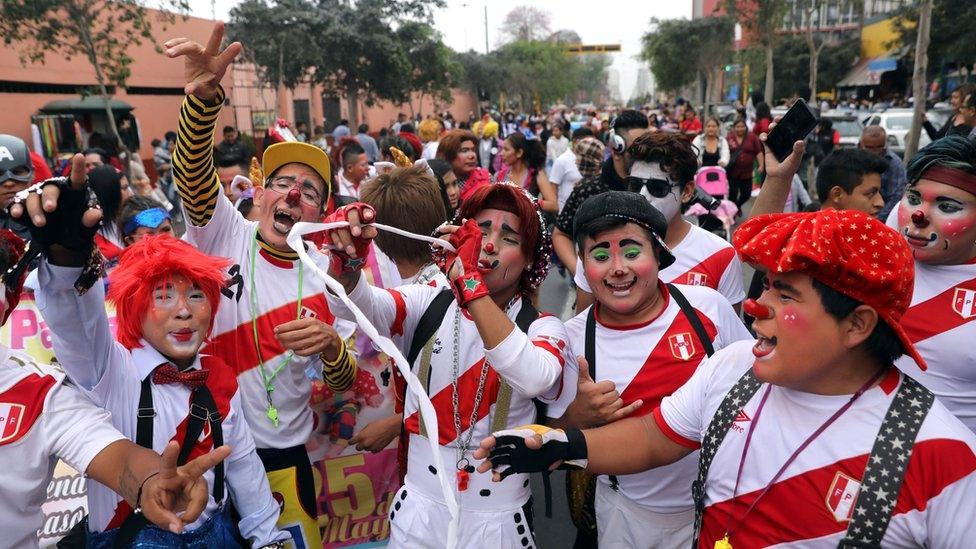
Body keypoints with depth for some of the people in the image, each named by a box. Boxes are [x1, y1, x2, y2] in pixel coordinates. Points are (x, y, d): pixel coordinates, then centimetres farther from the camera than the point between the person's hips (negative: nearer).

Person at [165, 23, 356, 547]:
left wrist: (330, 344, -25)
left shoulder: (327, 273, -5)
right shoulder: (224, 233, -7)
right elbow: (193, 174, -28)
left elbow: (343, 381, -3)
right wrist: (204, 91, -45)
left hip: (282, 455, 1)